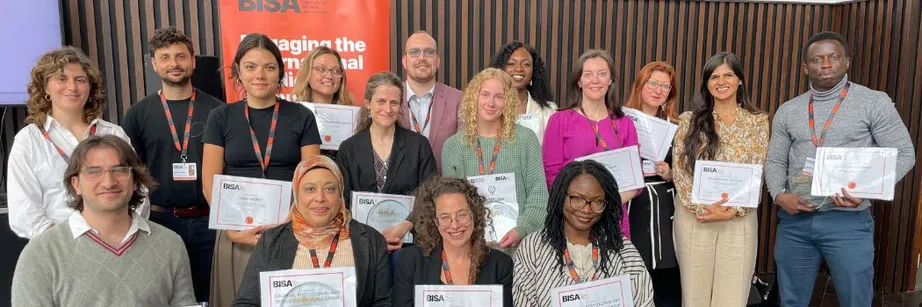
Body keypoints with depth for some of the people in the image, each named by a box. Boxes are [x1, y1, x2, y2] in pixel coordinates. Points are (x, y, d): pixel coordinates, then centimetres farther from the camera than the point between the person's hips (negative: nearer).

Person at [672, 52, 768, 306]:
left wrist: (732, 211, -13)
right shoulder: (690, 121, 3)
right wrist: (702, 208, -15)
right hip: (693, 219, 0)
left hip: (739, 221, 0)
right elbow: (679, 172, -2)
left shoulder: (757, 121, 4)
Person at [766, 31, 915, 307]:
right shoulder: (788, 111, 8)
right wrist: (779, 195, -7)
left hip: (848, 221, -3)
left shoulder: (874, 102, -2)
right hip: (794, 221, 3)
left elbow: (902, 154, -2)